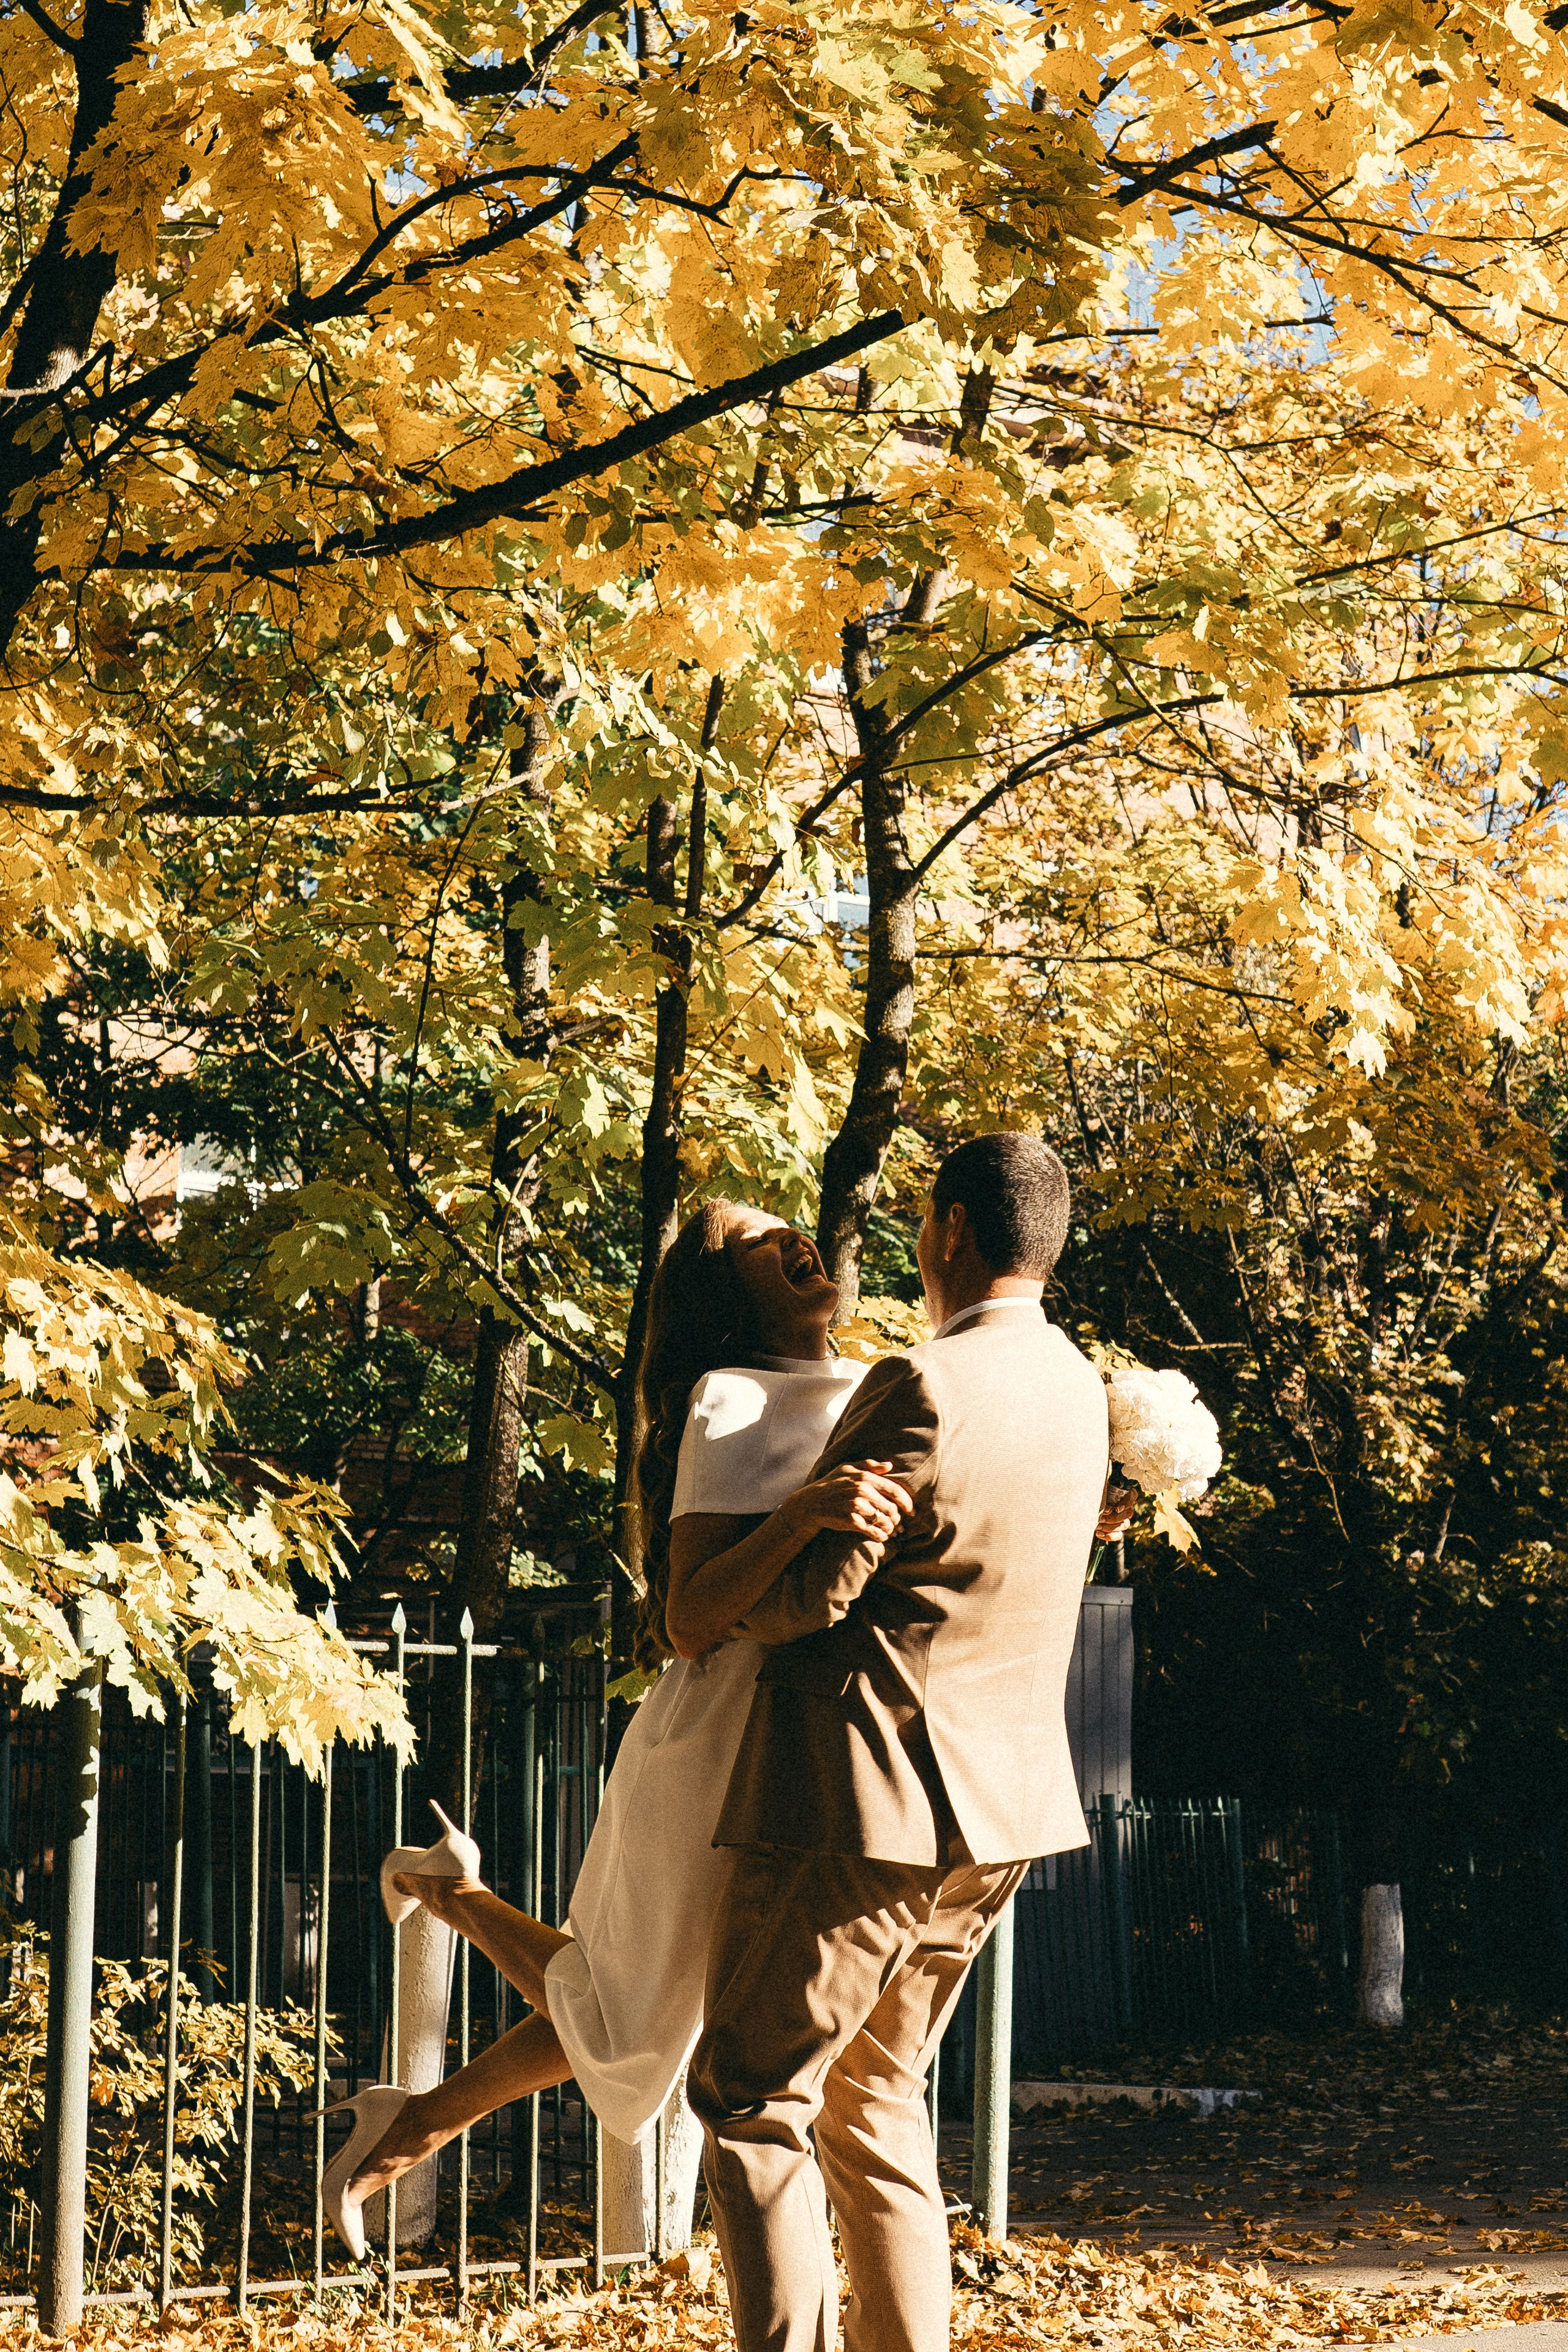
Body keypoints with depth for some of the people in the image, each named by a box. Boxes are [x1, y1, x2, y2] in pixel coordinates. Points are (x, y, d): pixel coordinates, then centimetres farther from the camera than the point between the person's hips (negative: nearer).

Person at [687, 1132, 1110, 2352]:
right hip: (1002, 1800, 9)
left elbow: (811, 1589, -19)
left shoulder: (925, 1388, -19)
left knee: (750, 2098, 2)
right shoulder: (1076, 1386, 9)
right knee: (876, 2100, 19)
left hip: (867, 1798, -9)